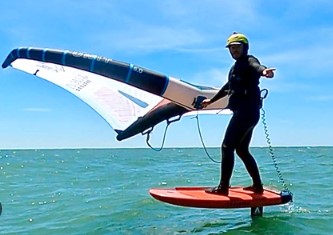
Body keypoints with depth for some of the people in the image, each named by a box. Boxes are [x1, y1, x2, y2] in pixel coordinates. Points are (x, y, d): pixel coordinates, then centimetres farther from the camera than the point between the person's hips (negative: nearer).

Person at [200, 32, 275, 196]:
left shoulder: (249, 61, -4)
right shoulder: (236, 67, 24)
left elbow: (256, 66, -30)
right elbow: (228, 87, 38)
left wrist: (263, 71, -54)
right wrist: (211, 100, 49)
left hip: (247, 112, -10)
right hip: (243, 113, 10)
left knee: (227, 147, -11)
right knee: (242, 150, 15)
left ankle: (223, 187, -9)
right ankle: (257, 185, 22)